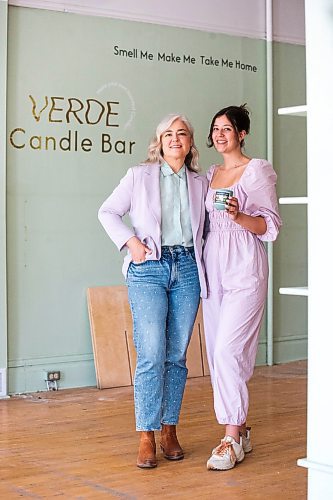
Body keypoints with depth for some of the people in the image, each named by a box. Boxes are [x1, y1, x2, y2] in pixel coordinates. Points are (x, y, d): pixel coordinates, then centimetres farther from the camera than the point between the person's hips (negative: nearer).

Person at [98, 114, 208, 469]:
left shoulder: (200, 183, 14)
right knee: (151, 354, -11)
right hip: (148, 268, -3)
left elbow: (207, 225, 23)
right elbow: (108, 212, 9)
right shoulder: (139, 176, 6)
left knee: (176, 355, 5)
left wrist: (200, 253, 6)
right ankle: (146, 437, -5)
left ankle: (169, 430, 15)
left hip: (187, 269, 3)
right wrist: (129, 241, -4)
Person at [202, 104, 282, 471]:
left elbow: (270, 226, -6)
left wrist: (238, 215, -22)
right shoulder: (210, 174, 17)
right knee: (217, 352, 6)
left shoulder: (258, 171, -3)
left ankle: (232, 439, -8)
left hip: (244, 269, -7)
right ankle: (240, 431, 16)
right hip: (213, 267, 7)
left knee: (227, 350, -15)